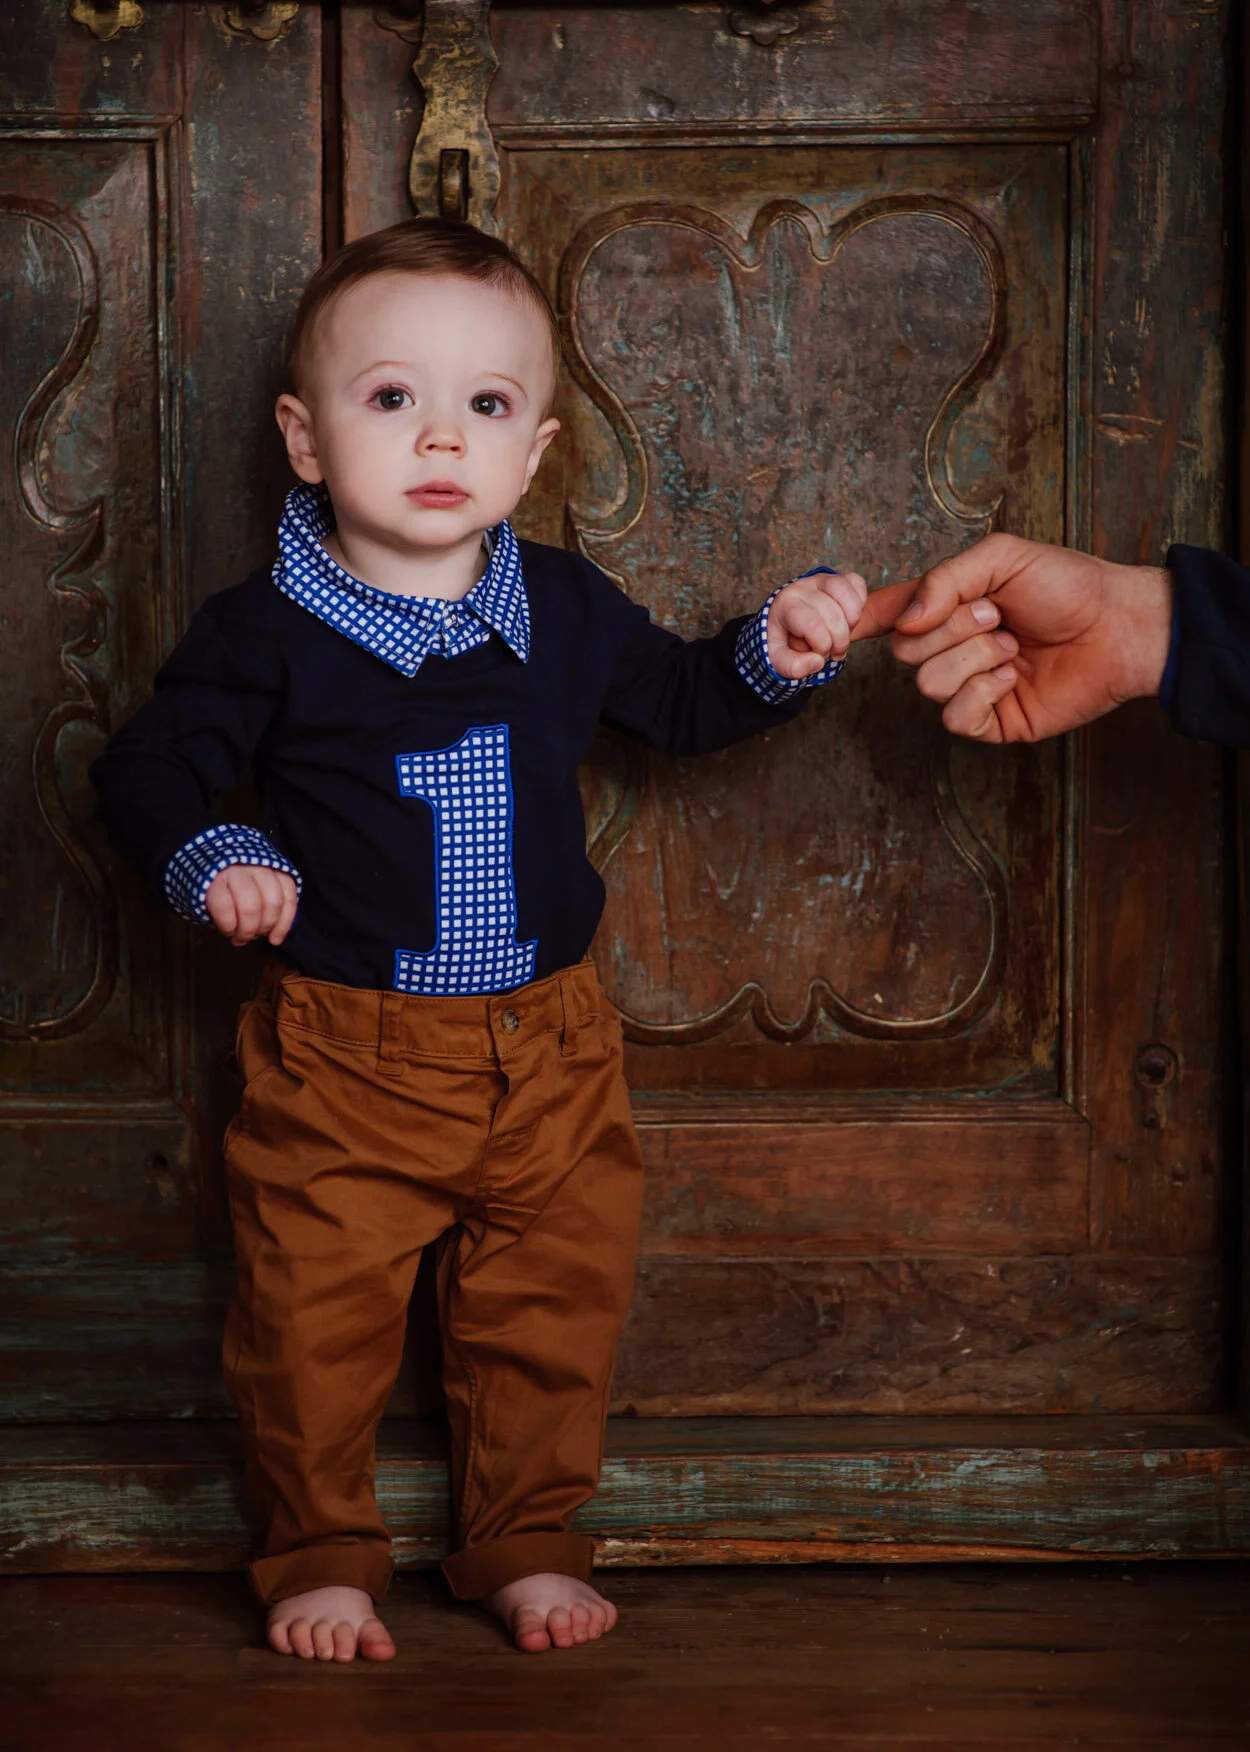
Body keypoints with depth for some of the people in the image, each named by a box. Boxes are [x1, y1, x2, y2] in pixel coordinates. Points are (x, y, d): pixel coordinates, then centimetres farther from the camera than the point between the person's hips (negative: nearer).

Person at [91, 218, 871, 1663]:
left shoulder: (567, 610, 3)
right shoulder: (268, 633, -9)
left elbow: (681, 705, 19)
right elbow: (145, 772, -2)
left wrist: (774, 654, 1)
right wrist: (213, 861, -21)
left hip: (546, 1053, 3)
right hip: (339, 1059, -3)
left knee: (553, 1317, 11)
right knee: (314, 1326, 4)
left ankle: (525, 1546, 31)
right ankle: (321, 1558, 25)